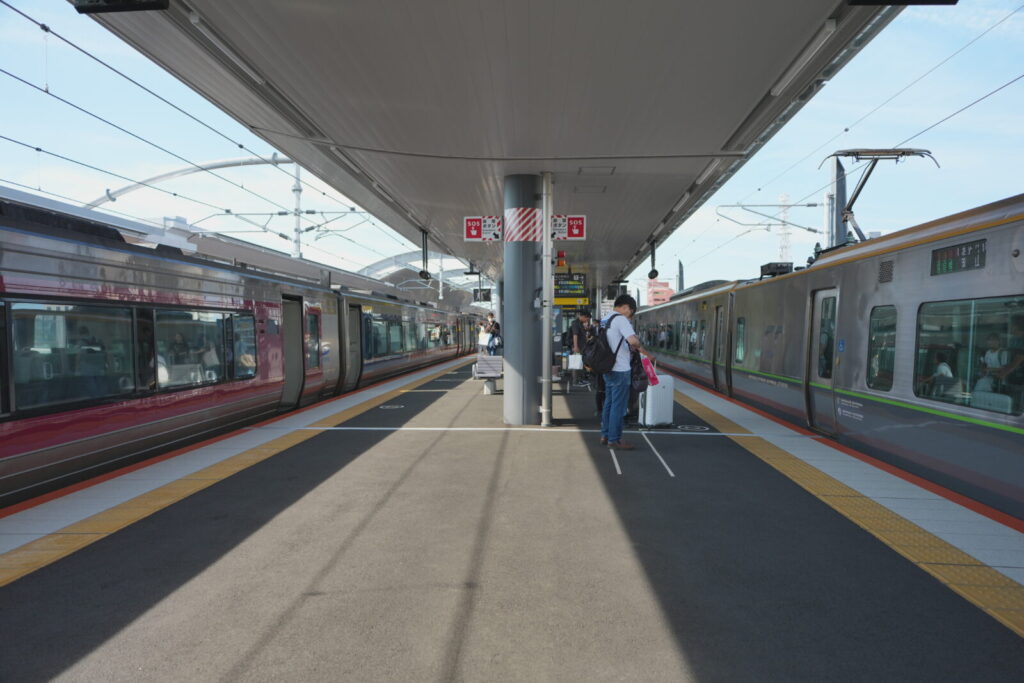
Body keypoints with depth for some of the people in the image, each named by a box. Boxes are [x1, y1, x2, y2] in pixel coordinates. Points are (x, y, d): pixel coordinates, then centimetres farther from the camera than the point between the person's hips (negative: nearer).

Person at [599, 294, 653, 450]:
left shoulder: (604, 320, 13)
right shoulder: (620, 319, -15)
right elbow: (633, 340, -28)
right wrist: (641, 349, -7)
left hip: (608, 368, 9)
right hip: (620, 370, -9)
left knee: (609, 402, 17)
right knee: (618, 405, -1)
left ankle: (605, 435, 25)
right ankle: (614, 439, 6)